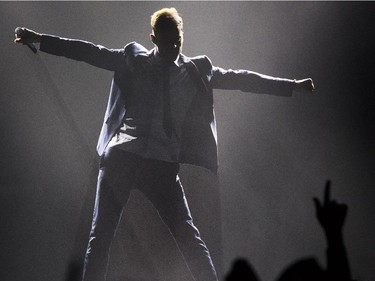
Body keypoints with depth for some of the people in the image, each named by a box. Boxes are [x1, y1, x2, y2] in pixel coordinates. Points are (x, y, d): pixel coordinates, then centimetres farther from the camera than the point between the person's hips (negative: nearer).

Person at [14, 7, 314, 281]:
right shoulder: (134, 60, 8)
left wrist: (291, 85, 12)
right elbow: (91, 52, 7)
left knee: (187, 235, -5)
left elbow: (238, 78, 13)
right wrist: (40, 39, 3)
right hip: (121, 156, 0)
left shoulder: (197, 70, 11)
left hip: (163, 164, 0)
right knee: (101, 233, 1)